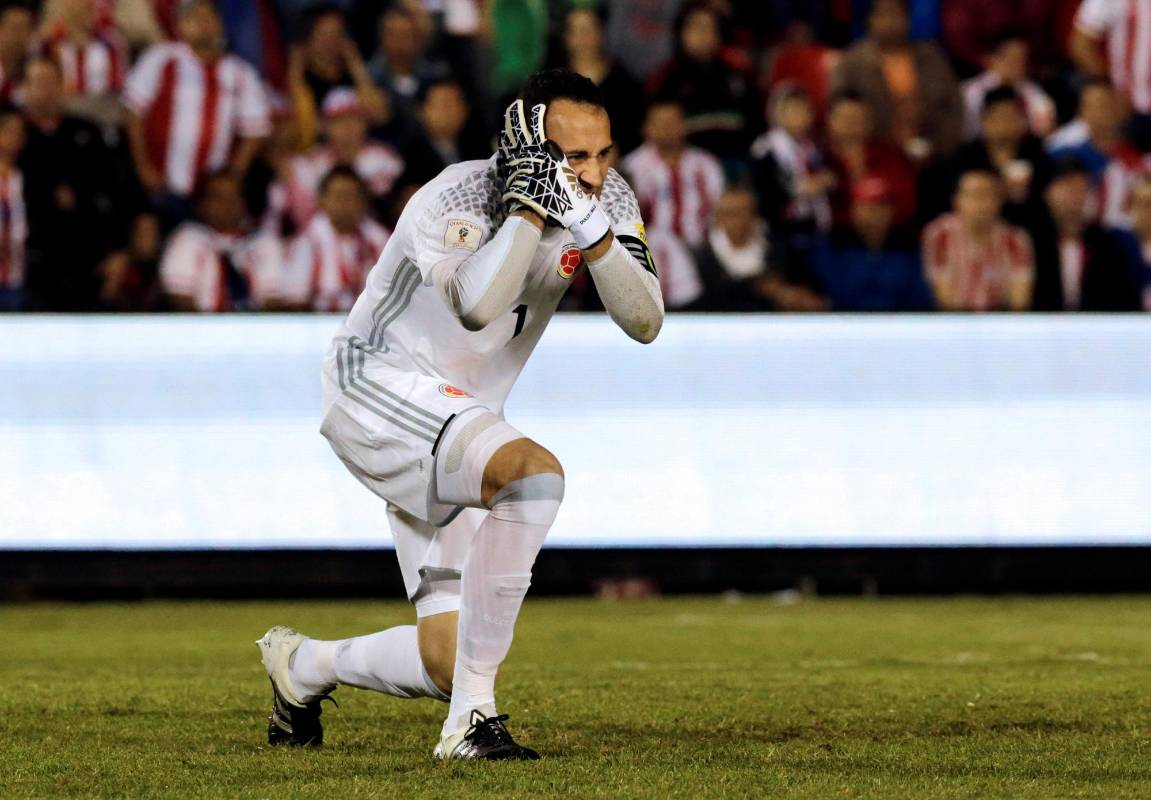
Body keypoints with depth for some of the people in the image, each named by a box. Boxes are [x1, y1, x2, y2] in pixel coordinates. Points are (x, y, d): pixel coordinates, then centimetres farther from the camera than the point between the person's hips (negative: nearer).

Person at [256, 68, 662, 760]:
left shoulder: (609, 200, -2)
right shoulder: (458, 198, -23)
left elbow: (645, 322, -12)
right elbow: (475, 305, -41)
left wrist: (593, 231, -26)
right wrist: (530, 206, -37)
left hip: (456, 419, 8)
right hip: (379, 386, -8)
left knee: (450, 664, 2)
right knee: (533, 471, -36)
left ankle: (304, 665, 34)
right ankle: (472, 719, -30)